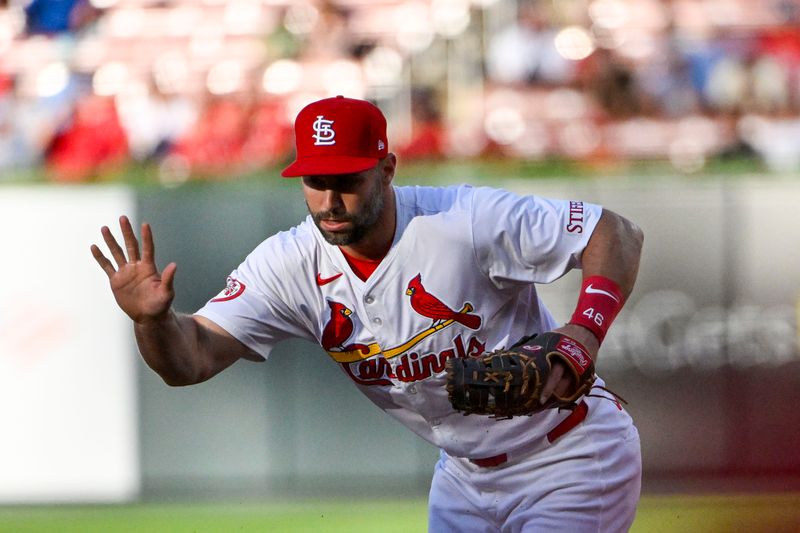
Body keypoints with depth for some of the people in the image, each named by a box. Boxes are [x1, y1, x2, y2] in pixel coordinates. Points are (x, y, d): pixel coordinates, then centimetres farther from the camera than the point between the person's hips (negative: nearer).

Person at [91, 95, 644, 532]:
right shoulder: (291, 265, -12)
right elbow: (194, 358, -20)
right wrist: (153, 319, -43)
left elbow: (617, 233, -21)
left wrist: (585, 332, -38)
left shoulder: (466, 222, -26)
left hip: (571, 460, -6)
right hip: (465, 475, 6)